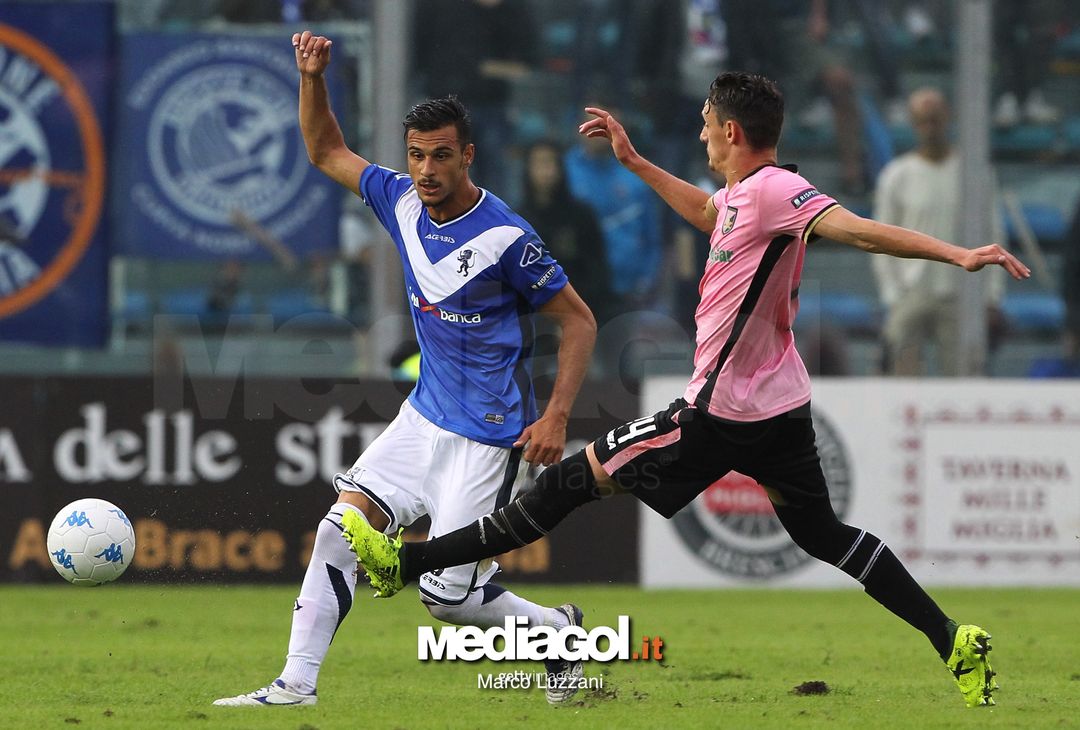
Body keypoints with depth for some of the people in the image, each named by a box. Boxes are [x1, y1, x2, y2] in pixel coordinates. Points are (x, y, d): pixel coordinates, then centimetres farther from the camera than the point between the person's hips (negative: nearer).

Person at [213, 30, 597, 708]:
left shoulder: (505, 236, -19)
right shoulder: (402, 201, 0)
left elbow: (579, 319, -11)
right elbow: (327, 152, 15)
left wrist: (556, 416, -19)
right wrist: (312, 78, -2)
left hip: (490, 436, -7)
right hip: (425, 417, 7)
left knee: (447, 594, -7)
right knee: (342, 527, -6)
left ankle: (558, 629, 19)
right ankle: (296, 683, -3)